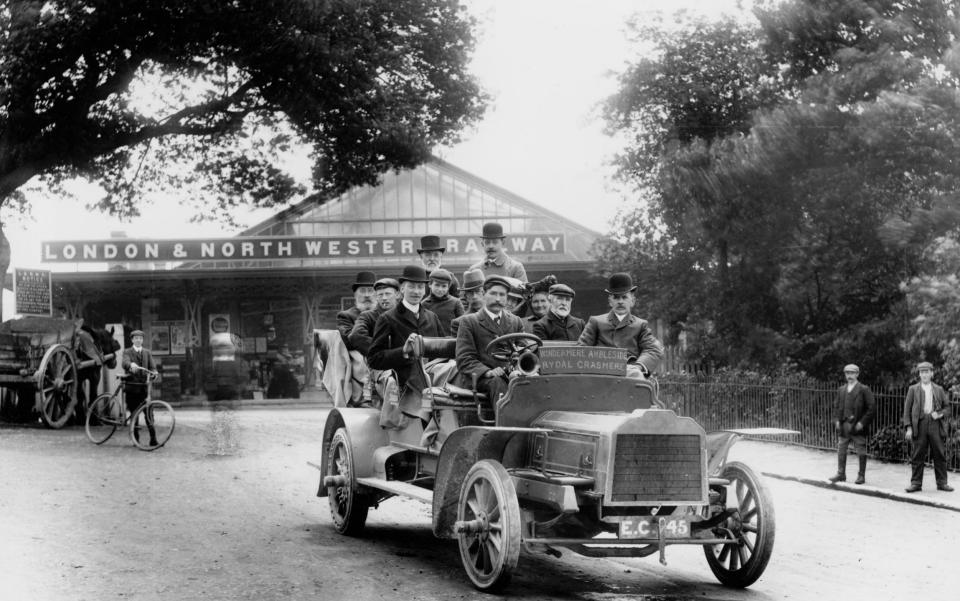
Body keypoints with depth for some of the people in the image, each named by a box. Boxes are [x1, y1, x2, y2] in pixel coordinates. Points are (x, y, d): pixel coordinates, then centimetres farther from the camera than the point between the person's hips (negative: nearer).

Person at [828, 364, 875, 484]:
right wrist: (836, 420, 3)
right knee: (841, 450, 6)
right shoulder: (841, 390, 13)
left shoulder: (863, 390, -3)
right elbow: (836, 406, 19)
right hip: (844, 425, 5)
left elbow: (871, 408, -7)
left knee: (861, 452, 1)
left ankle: (861, 475, 8)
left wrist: (862, 422, -13)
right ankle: (841, 474, 14)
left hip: (857, 425, -5)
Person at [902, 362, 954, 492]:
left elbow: (947, 408, 16)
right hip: (919, 425, -1)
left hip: (935, 424, 1)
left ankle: (942, 482, 7)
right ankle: (916, 483, 3)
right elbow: (907, 409, 6)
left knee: (939, 455, 0)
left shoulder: (939, 390, 14)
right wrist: (909, 428, -4)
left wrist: (940, 414, -6)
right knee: (918, 456, -2)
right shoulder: (913, 389, 9)